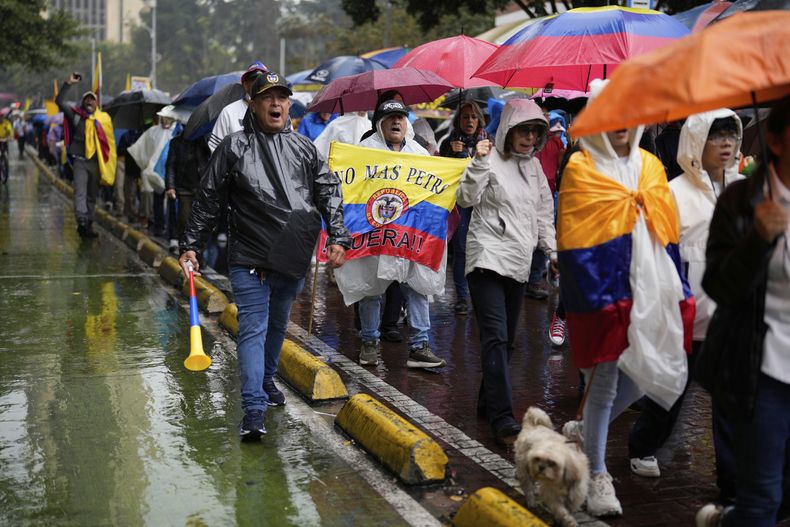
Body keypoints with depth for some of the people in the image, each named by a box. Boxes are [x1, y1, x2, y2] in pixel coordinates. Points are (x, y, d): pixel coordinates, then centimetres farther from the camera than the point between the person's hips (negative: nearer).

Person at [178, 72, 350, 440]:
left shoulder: (304, 148, 10)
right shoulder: (234, 147, 0)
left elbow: (329, 192, 10)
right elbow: (208, 200, 2)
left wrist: (338, 237, -1)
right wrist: (191, 245, -1)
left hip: (294, 260, 4)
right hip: (250, 259, -4)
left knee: (278, 325, 19)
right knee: (253, 329, -9)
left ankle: (266, 379, 41)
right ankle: (253, 410, -12)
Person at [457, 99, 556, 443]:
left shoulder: (534, 166, 16)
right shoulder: (492, 160, -5)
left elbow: (544, 210, 23)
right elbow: (466, 199, -15)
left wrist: (551, 248, 17)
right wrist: (479, 163, -24)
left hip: (518, 262, 7)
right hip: (488, 258, -7)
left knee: (506, 339, 11)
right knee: (495, 336, -15)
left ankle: (488, 402, 23)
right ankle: (502, 418, -20)